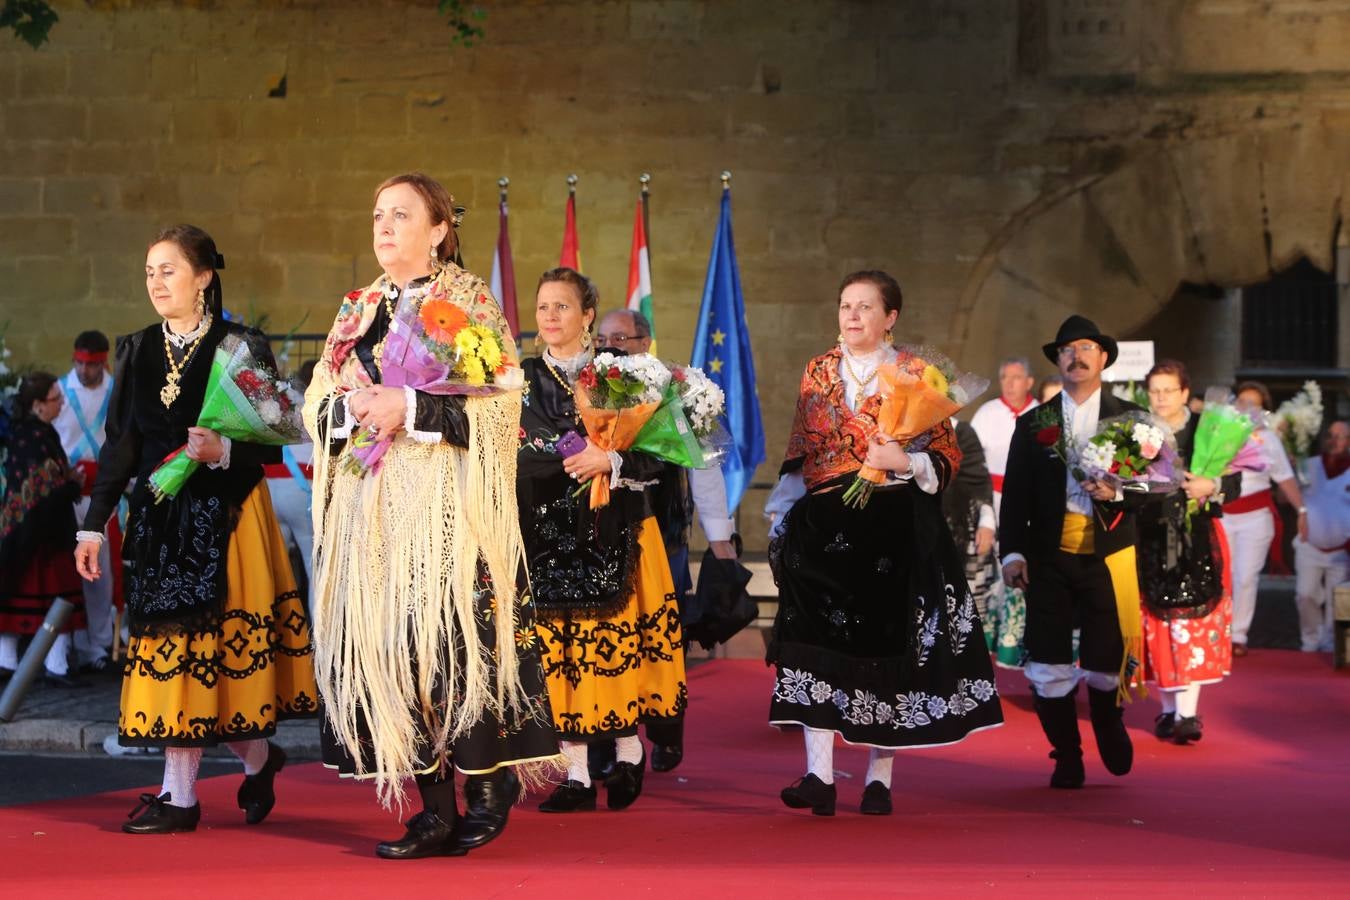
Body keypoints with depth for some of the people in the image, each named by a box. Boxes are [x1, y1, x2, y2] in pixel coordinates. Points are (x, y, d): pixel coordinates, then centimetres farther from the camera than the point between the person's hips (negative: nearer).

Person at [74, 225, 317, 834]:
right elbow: (119, 446, 11)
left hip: (225, 518, -5)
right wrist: (94, 525, 9)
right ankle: (257, 757, 17)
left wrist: (224, 452, -23)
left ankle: (179, 796, 4)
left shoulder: (242, 348, -3)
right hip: (159, 519, 5)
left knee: (196, 643, -5)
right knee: (170, 644, 3)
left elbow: (272, 442, -4)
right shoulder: (136, 351, 10)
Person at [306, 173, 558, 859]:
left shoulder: (471, 301, 1)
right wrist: (352, 407, -6)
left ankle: (488, 786, 3)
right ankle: (435, 808, 4)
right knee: (386, 641, -1)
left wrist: (409, 408, -16)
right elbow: (315, 405, 15)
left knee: (453, 636, -12)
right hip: (372, 507, 5)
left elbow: (500, 400, -9)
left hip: (448, 501, -5)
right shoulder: (357, 311, 17)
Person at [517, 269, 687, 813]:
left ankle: (629, 752, 14)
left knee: (615, 640, -3)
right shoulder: (524, 379, 10)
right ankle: (577, 774, 1)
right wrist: (580, 459, -10)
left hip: (613, 533, -1)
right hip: (547, 534, 2)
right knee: (559, 647, -2)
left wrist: (609, 461, -17)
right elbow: (519, 455, 3)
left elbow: (654, 454, -2)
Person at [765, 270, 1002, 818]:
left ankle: (879, 777, 9)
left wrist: (907, 461, -16)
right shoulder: (818, 373, 13)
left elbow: (948, 454, 3)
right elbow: (798, 454, 16)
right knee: (817, 640, -10)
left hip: (895, 529, -2)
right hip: (824, 526, 2)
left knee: (887, 642, -1)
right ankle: (818, 775, -12)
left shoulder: (914, 374, 4)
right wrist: (782, 512, 6)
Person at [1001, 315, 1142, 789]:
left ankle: (1107, 718, 34)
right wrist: (1012, 551, -5)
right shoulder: (1032, 424, 10)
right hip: (1049, 557, 1)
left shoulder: (1130, 418, 7)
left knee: (1105, 659, 0)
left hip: (1108, 555, -1)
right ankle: (1067, 759, 16)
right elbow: (1014, 495, 6)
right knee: (1048, 664, 0)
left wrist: (1116, 492, -16)